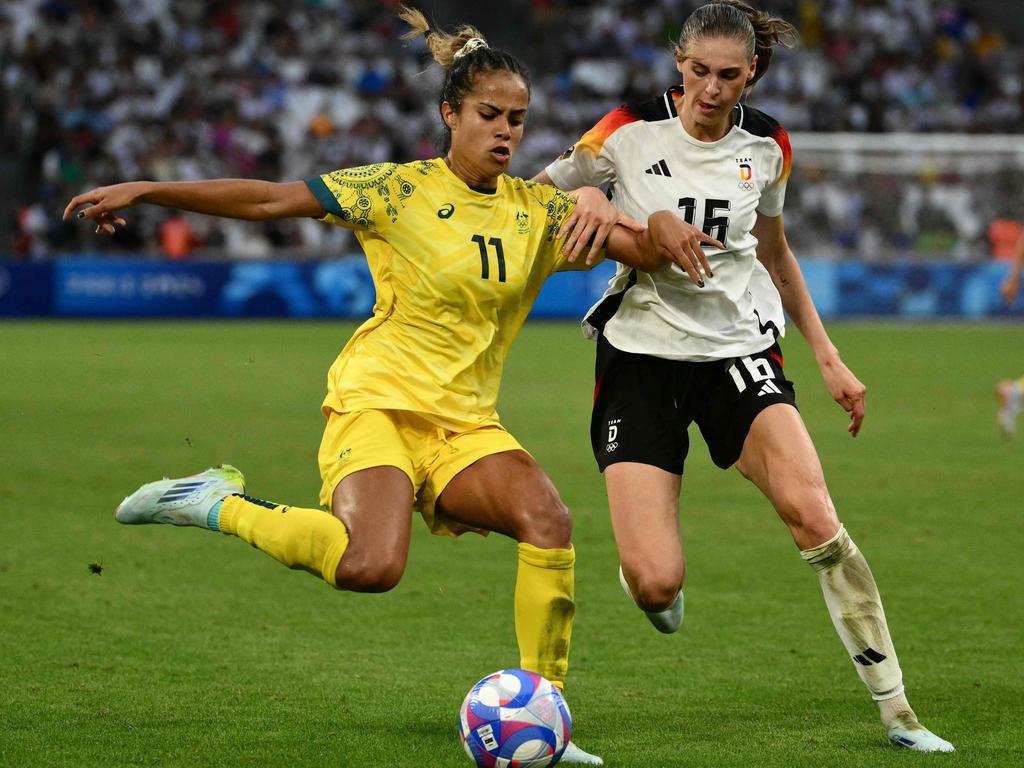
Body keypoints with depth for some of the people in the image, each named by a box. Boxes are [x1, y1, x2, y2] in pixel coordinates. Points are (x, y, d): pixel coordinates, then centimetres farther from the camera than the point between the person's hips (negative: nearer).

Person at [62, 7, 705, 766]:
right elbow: (267, 199, -4)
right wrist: (144, 191, -9)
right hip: (379, 399, -4)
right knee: (372, 566, -30)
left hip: (466, 420, 4)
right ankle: (221, 506, -5)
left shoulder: (539, 209, 8)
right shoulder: (401, 190, -4)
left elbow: (637, 247, 8)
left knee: (548, 518, -24)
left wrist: (661, 231, -17)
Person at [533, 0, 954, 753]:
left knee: (812, 513, -24)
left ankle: (896, 710, -14)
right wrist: (586, 201, -20)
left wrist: (828, 357, 17)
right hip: (641, 353, -2)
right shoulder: (631, 131, -8)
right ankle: (646, 567, 27)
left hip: (739, 346, 2)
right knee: (656, 585, -15)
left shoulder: (767, 146, 2)